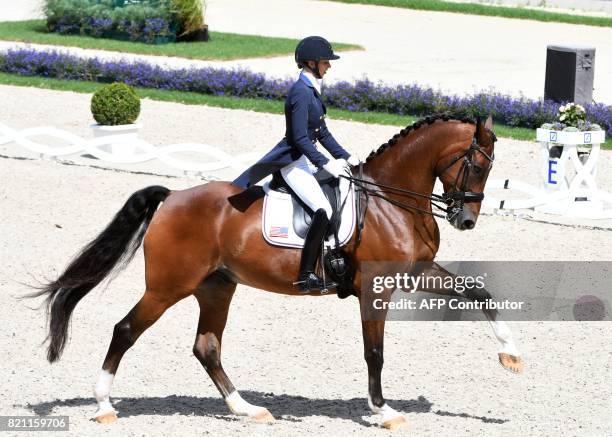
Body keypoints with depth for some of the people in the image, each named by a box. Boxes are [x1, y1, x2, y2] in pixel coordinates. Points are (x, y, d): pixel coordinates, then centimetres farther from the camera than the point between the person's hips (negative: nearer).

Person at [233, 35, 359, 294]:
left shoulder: (312, 91, 13)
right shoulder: (301, 92, -17)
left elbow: (321, 133, 20)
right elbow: (300, 138, -22)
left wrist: (345, 158, 15)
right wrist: (326, 164, -22)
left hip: (306, 158, 11)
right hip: (293, 162, -11)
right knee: (323, 210, -24)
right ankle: (306, 276, -24)